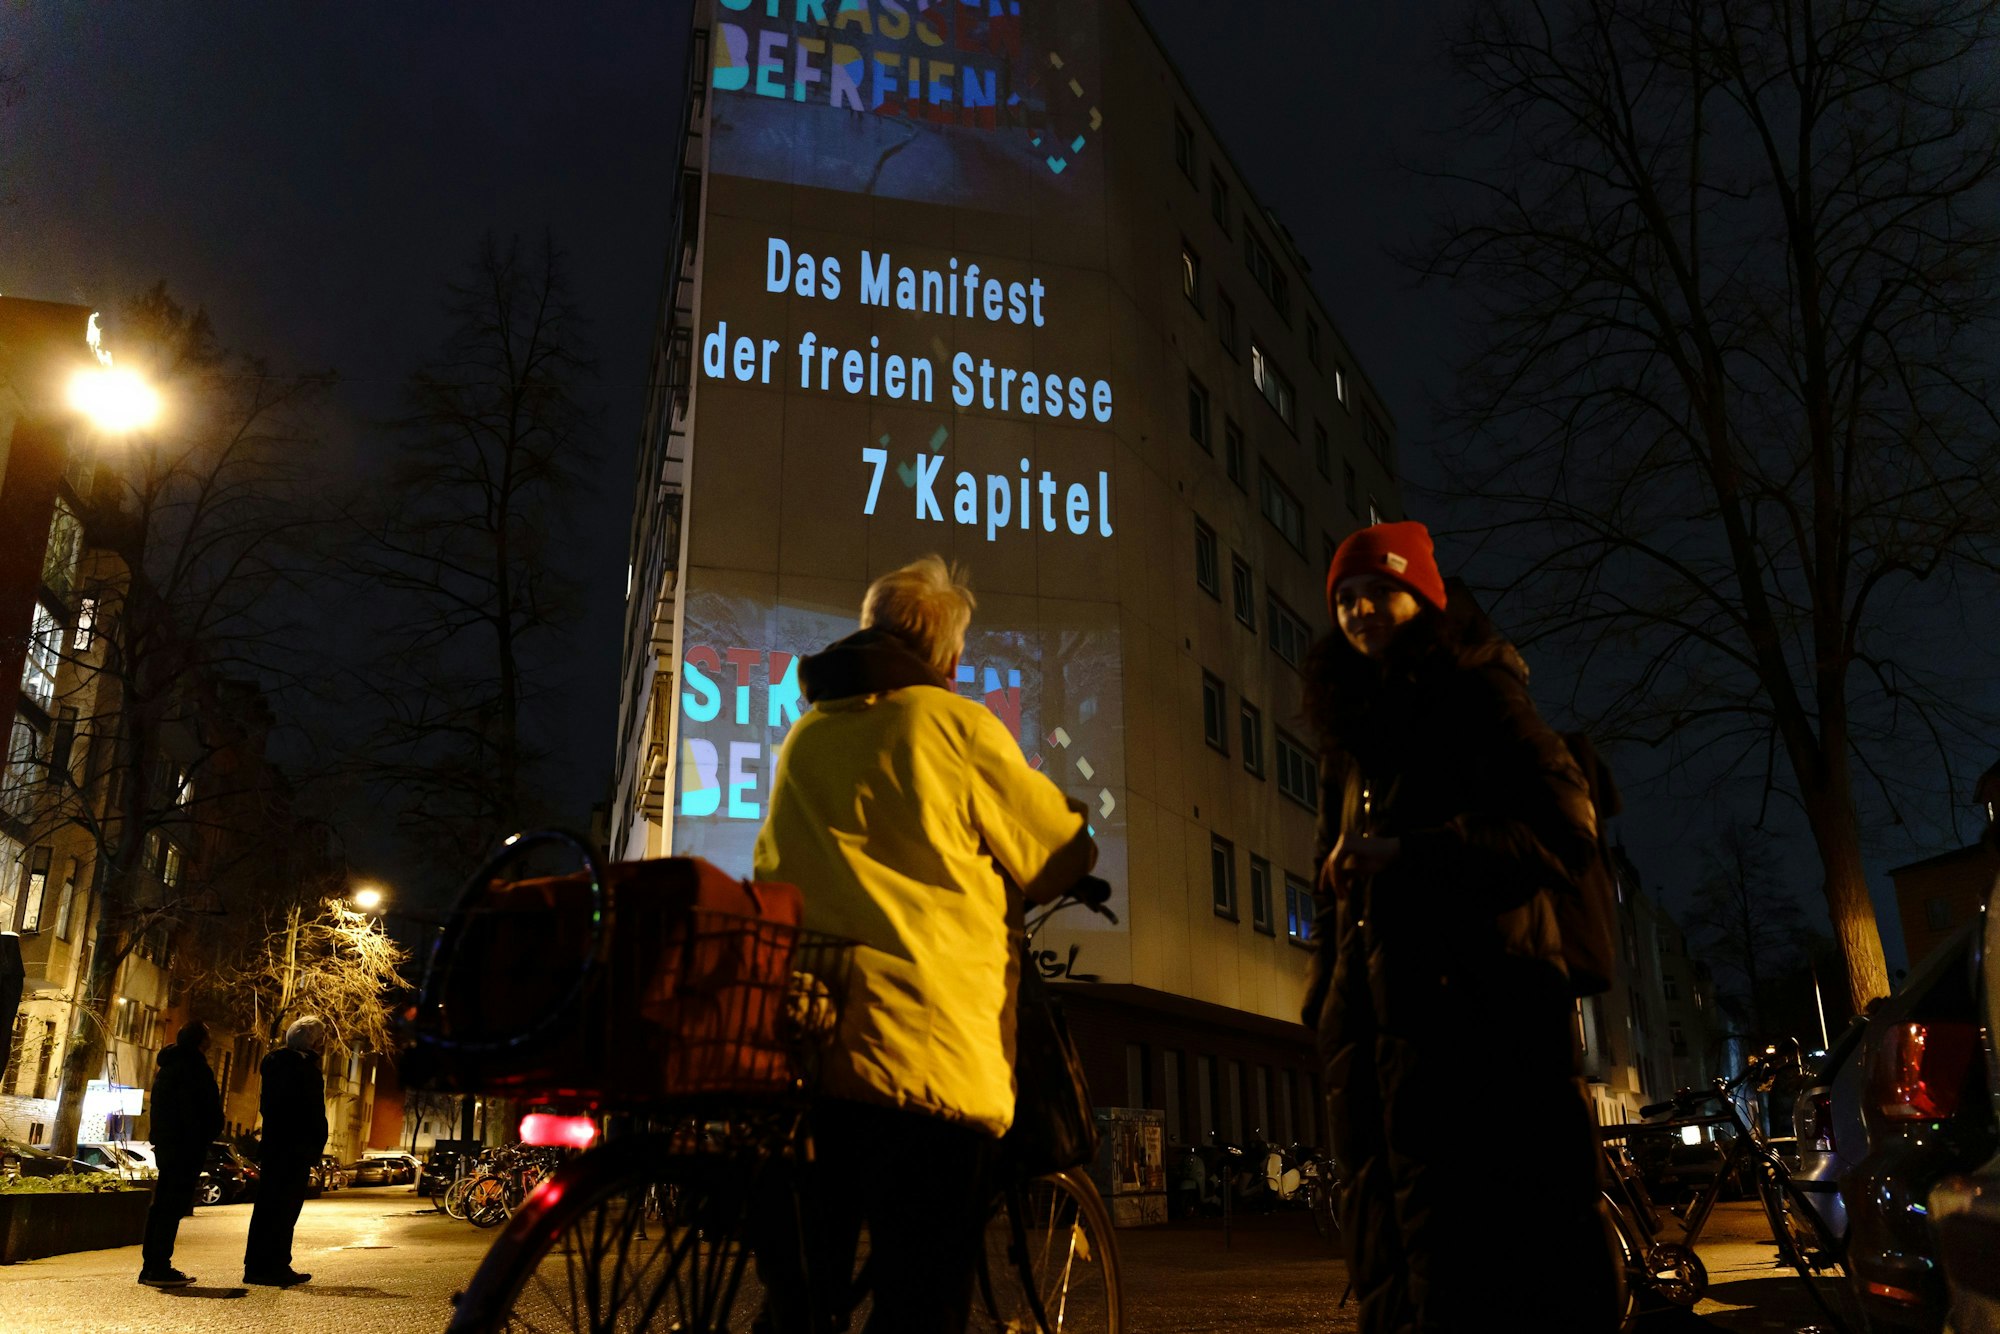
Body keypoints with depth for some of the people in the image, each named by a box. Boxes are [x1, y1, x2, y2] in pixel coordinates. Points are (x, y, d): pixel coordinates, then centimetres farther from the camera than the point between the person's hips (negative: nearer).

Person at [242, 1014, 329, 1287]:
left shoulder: (273, 1063, 13)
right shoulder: (307, 1069, -14)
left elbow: (265, 1106, 19)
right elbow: (316, 1116, -15)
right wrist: (317, 1150, -8)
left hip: (272, 1142, 8)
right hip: (298, 1148, -8)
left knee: (267, 1203, 13)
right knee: (286, 1207, -3)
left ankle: (256, 1265, 17)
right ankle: (275, 1267, -1)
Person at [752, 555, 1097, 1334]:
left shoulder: (805, 736, 16)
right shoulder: (955, 723, 0)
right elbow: (1065, 857, 5)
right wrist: (993, 895, 24)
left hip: (796, 1042, 6)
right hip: (924, 1050, -5)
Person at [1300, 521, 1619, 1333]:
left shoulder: (1477, 696, 5)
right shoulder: (1349, 733, 24)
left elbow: (1564, 831, -8)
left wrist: (1410, 855, -14)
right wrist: (1325, 992, 16)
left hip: (1477, 1000, -6)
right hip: (1373, 1014, 7)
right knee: (1390, 1256, 5)